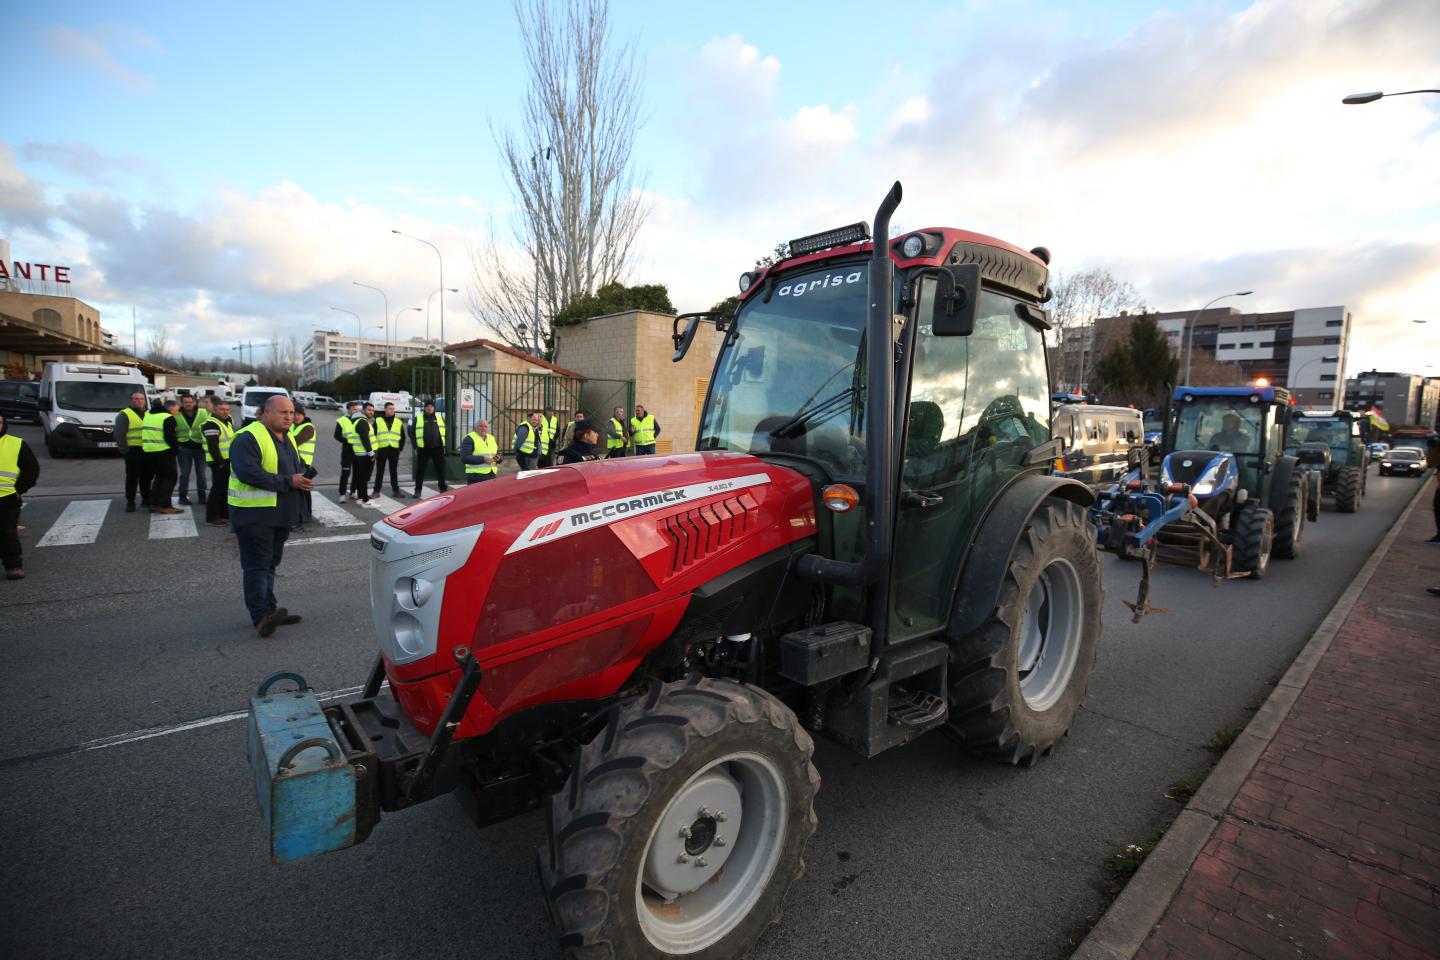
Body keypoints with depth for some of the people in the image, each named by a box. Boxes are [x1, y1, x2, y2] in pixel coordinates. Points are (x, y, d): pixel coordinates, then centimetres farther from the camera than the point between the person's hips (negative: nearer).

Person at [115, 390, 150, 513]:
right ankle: (130, 501, 3)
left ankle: (146, 498, 21)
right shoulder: (124, 415, -3)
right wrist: (125, 449, -15)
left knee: (146, 476, 11)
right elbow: (119, 433, -9)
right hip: (133, 450, -5)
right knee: (132, 477, -2)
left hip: (147, 450, 5)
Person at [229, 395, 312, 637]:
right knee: (257, 566, -8)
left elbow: (295, 469, 24)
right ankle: (261, 616, -10)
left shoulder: (287, 438, 14)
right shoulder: (248, 438, -15)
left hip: (280, 514, 9)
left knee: (270, 564, 15)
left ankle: (269, 611, 23)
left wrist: (302, 480, 0)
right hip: (254, 514, -9)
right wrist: (288, 482, -25)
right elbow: (249, 473, -26)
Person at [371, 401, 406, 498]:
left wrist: (400, 447, 6)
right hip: (381, 449, -2)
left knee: (394, 471, 9)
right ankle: (376, 491, 6)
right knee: (379, 471, 1)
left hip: (394, 450, 2)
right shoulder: (378, 421, 3)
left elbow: (403, 437, 14)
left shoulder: (399, 422, 10)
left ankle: (396, 490, 15)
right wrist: (375, 447, -2)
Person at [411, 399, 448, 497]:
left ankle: (443, 489, 16)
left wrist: (444, 445, 4)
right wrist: (415, 447, 0)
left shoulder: (440, 417, 10)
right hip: (423, 449, -1)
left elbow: (445, 431, 12)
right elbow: (412, 433, 6)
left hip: (438, 449, 1)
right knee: (420, 470, 2)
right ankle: (417, 490, 10)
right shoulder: (418, 418, 5)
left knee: (440, 470, 6)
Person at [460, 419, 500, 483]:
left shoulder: (492, 439, 17)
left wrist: (498, 458, 1)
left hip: (492, 476, 6)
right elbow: (464, 458, -13)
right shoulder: (469, 439, -3)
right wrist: (483, 459, -20)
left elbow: (498, 454, 26)